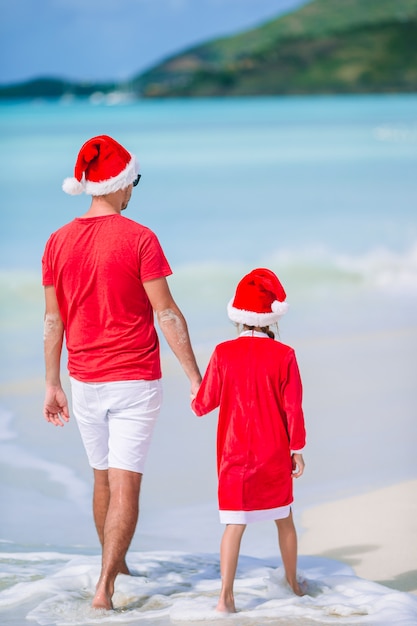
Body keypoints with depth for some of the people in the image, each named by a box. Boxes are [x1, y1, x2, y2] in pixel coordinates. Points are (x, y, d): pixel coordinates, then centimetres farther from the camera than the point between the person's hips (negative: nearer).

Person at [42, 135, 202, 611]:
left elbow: (53, 320, 5)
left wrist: (52, 385, 13)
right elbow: (166, 313, -12)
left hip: (85, 382, 5)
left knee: (103, 479, 20)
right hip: (135, 381, -5)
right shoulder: (139, 239, -13)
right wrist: (194, 376, -6)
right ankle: (105, 587, -13)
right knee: (125, 487, -4)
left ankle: (118, 569, 36)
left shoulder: (58, 242, 1)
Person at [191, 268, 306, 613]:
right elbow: (293, 407, -7)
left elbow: (205, 402, -2)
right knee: (284, 518, 19)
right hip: (275, 455, 0)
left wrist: (194, 403, 21)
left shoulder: (223, 353, -8)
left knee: (235, 523, -2)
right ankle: (294, 582, 33)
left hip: (235, 454, 0)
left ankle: (226, 595, -14)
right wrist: (297, 449, 4)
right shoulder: (284, 355, -9)